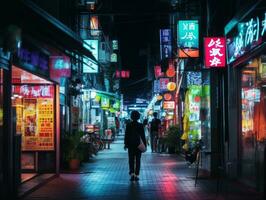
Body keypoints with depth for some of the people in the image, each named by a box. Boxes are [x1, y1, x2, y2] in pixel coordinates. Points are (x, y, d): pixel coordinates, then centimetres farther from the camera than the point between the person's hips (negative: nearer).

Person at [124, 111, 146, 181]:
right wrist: (144, 144, 3)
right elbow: (143, 136, -3)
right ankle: (136, 175, 5)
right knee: (138, 160, 7)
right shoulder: (140, 125, -5)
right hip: (138, 145, 0)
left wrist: (126, 144, 2)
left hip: (130, 144, 0)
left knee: (131, 160, 7)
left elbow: (126, 135, -4)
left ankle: (132, 173, -11)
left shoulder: (128, 125, -5)